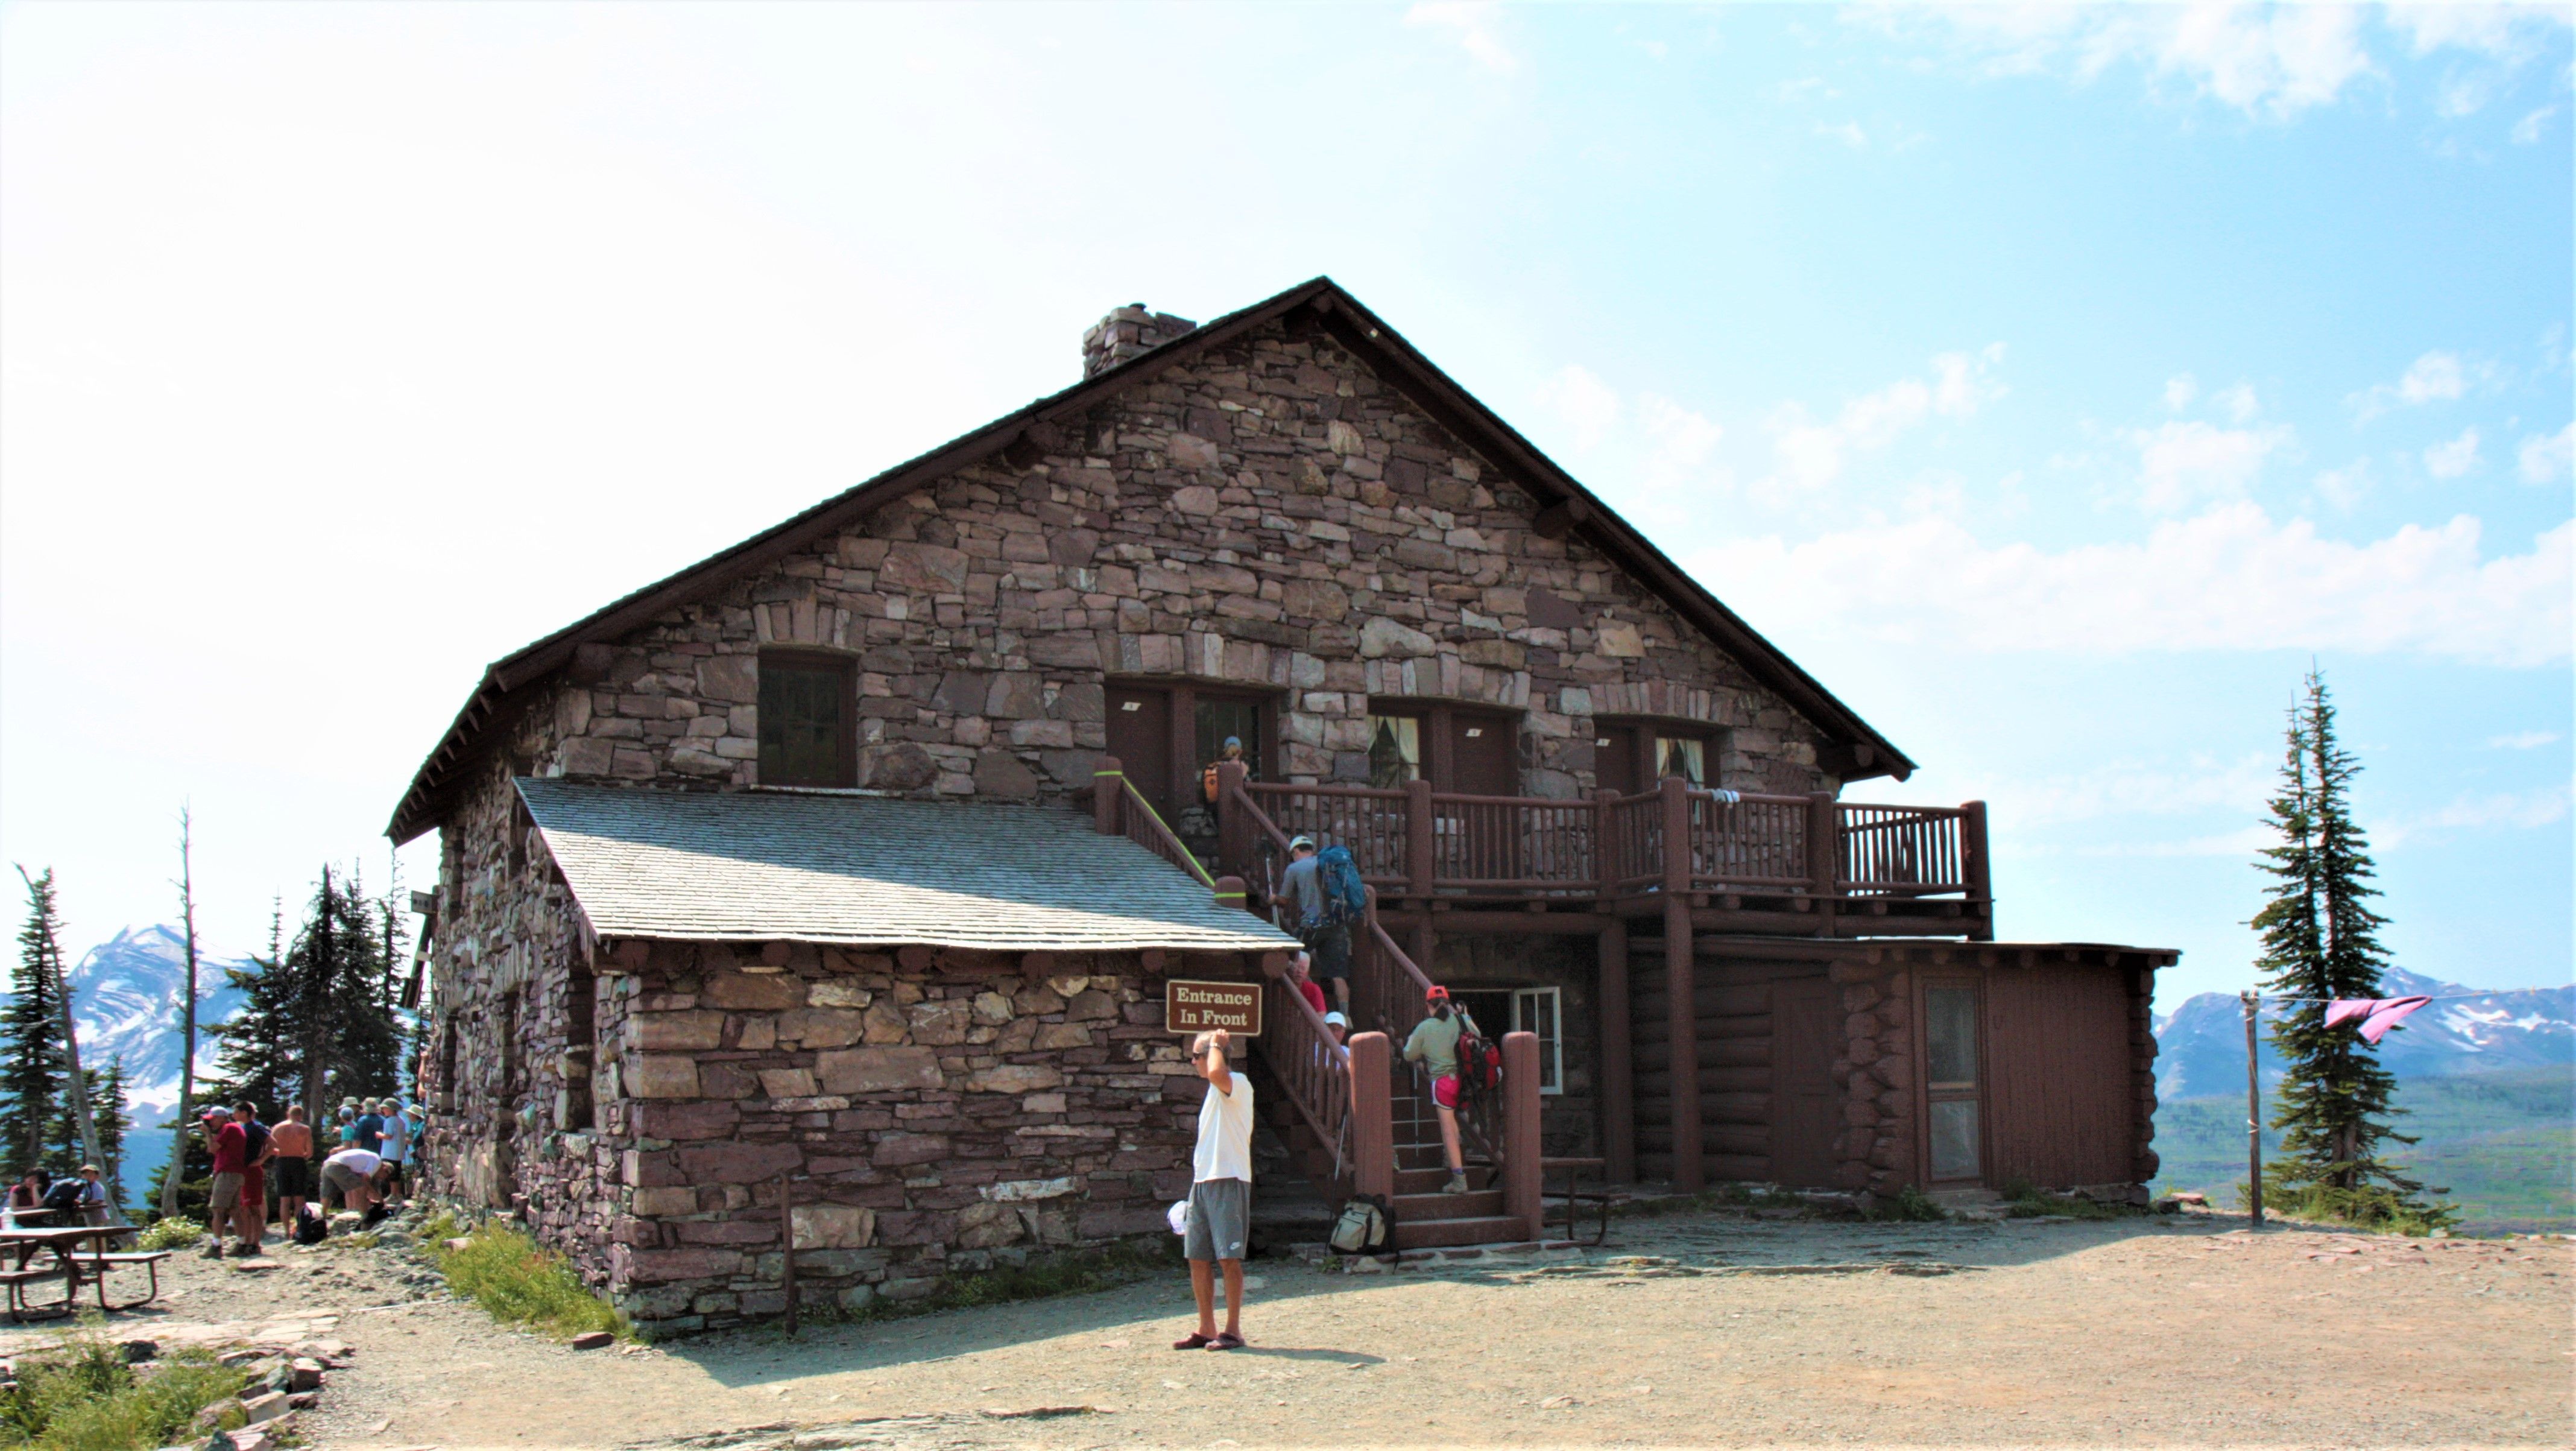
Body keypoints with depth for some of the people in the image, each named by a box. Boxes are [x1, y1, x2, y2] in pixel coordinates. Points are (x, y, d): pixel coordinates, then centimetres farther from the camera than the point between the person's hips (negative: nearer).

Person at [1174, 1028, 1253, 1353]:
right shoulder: (1214, 1092, 21)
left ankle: (1233, 1330, 1)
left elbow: (1217, 1073, -32)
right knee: (1198, 1258, 8)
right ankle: (1206, 1329, 15)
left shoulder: (1238, 1084, -7)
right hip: (1202, 1181, 9)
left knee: (1228, 1258, -6)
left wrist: (1216, 1045, -13)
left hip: (1228, 1180, -9)